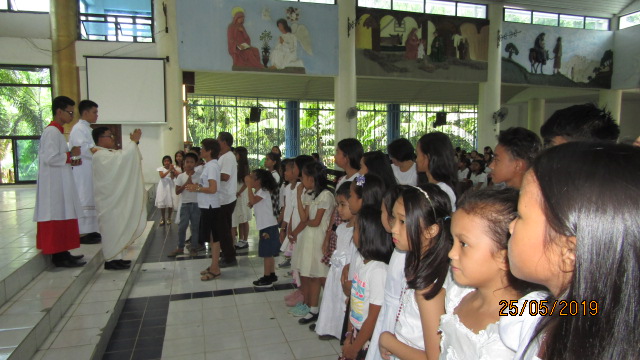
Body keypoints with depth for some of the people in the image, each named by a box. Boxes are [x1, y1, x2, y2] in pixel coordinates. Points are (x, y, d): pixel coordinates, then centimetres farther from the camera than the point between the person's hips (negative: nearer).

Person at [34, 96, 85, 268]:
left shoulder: (55, 131, 17)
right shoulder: (52, 131, -14)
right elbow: (50, 158, -22)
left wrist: (70, 160, 8)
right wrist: (70, 155, -11)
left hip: (59, 183, 10)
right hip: (55, 184, -10)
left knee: (62, 216, 13)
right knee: (58, 216, -6)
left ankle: (61, 252, 20)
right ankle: (59, 255, 0)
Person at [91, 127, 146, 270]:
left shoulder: (108, 153, 16)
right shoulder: (100, 155, -17)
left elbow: (126, 157, 18)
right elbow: (123, 157, -29)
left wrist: (134, 143, 3)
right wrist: (133, 141, -19)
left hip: (115, 198, 10)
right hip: (108, 199, -10)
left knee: (117, 228, 14)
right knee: (111, 229, -4)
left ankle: (115, 257, 22)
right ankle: (110, 260, 4)